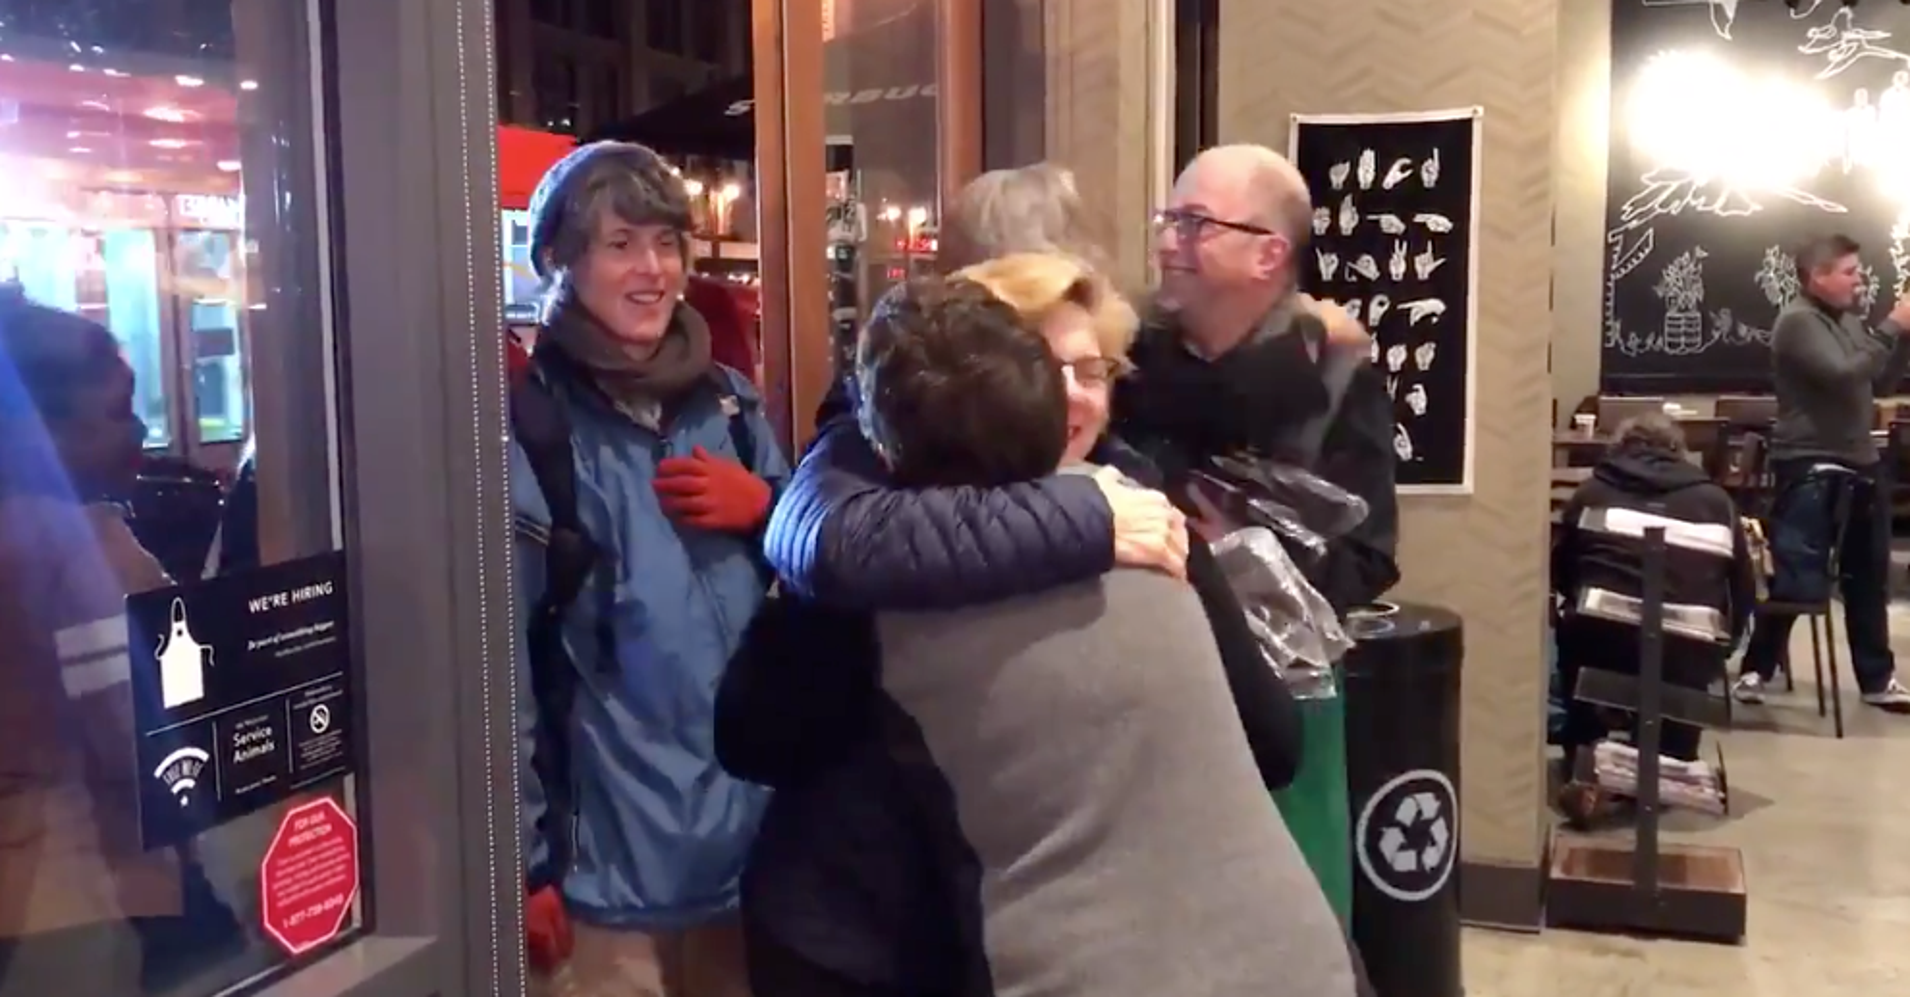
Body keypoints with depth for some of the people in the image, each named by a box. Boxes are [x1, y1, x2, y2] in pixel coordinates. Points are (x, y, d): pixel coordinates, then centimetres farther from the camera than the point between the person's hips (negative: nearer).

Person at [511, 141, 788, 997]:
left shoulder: (727, 403, 8)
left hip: (750, 840, 5)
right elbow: (497, 658, -12)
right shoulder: (528, 428, -10)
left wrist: (765, 511, -4)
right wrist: (520, 865, -11)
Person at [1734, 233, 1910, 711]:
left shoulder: (1850, 319, 13)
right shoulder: (1797, 321, -13)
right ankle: (1755, 669, 7)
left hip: (1857, 465, 8)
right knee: (1798, 582, -7)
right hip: (1809, 467, -8)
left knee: (1869, 578, 14)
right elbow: (1844, 374, -25)